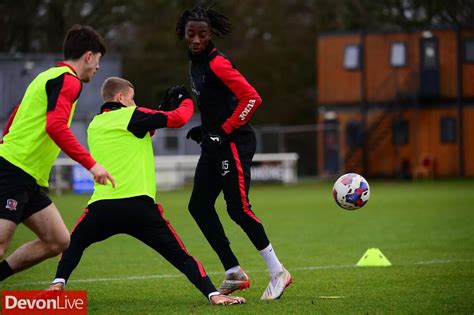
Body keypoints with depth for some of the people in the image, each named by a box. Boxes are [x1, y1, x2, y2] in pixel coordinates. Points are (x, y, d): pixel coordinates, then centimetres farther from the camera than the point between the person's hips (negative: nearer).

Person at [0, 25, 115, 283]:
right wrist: (91, 164, -24)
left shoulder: (48, 76, 21)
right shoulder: (68, 81, -9)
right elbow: (55, 126, -24)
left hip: (29, 181, 10)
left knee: (57, 242, 7)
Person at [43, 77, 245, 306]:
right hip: (139, 206, -4)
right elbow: (179, 118, 0)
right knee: (180, 257, 4)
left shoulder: (94, 126, 21)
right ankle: (213, 295, -9)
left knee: (74, 244, 28)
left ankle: (58, 285, 6)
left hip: (101, 206, 4)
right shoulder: (131, 116, 4)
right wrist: (186, 100, 22)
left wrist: (164, 108, 32)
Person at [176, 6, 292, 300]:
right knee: (199, 206, 5)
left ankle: (277, 272, -2)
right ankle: (234, 273, 11)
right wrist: (205, 129, 12)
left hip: (234, 142, -10)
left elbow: (251, 98, -22)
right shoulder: (196, 63, 13)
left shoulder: (217, 63, -15)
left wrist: (225, 131, -17)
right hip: (214, 143, 10)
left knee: (238, 207, -13)